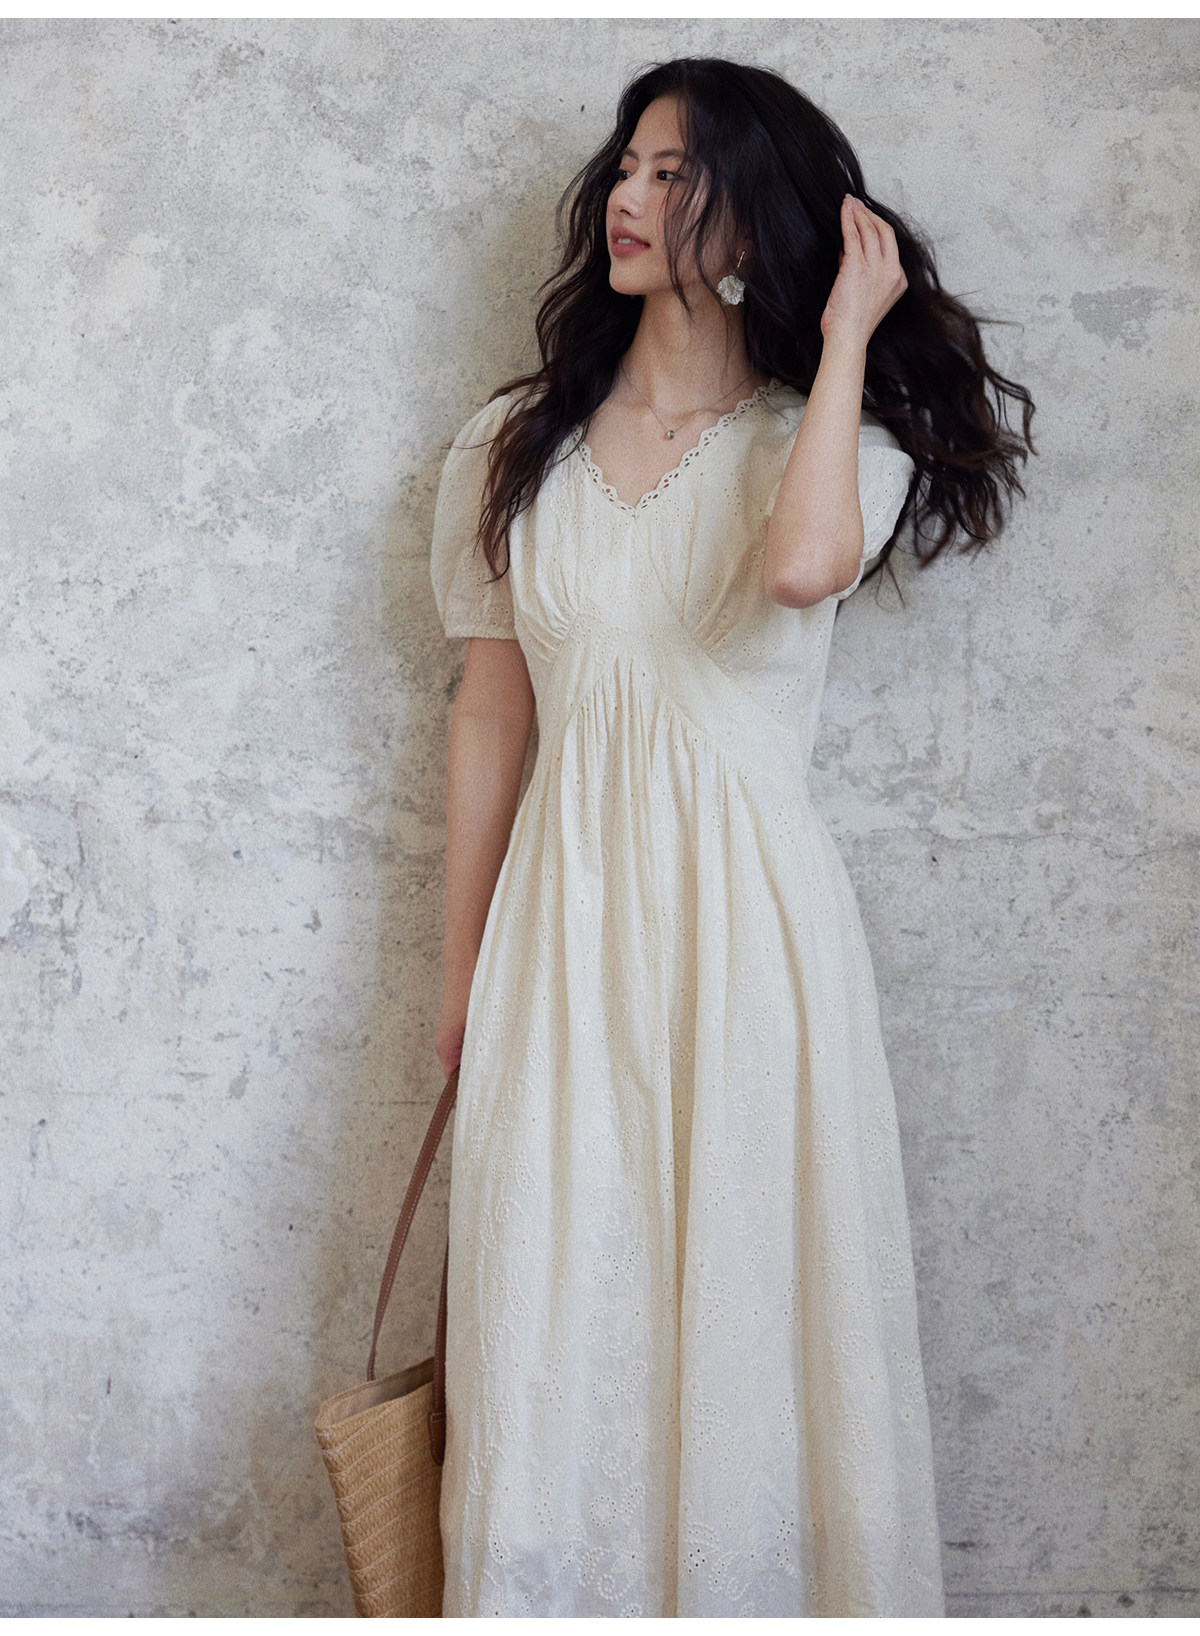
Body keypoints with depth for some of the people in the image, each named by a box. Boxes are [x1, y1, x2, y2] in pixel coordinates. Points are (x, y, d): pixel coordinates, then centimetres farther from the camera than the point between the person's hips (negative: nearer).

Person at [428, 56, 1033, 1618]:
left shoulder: (827, 439, 1)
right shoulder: (517, 447, 10)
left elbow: (803, 565, -25)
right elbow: (490, 712, 12)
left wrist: (847, 335, -11)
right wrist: (461, 970, 12)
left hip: (744, 912, -2)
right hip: (563, 918, 3)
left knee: (748, 1307, 3)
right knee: (554, 1323, 5)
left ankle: (755, 1589, 20)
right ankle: (550, 1596, 21)